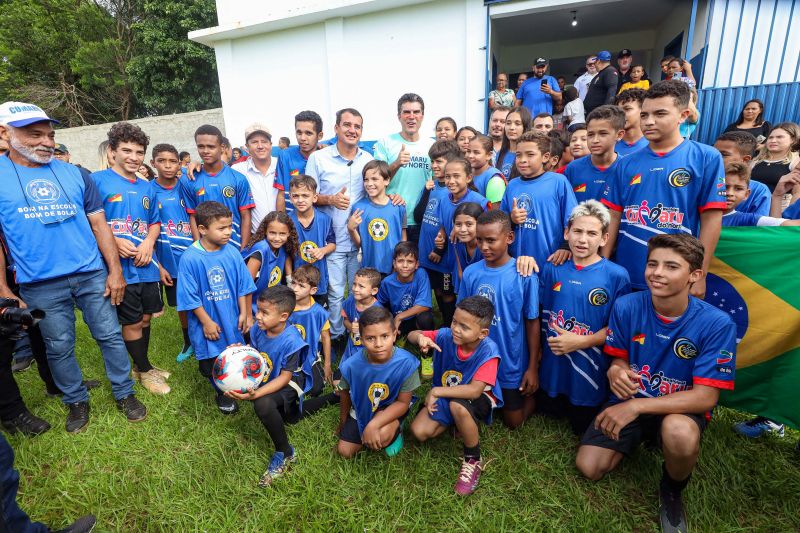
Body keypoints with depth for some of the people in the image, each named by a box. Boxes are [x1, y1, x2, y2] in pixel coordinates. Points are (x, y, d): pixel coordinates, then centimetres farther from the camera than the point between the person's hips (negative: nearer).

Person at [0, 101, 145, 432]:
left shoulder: (74, 174, 5)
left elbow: (98, 224, 6)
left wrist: (115, 271, 0)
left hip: (93, 275, 2)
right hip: (40, 285, -1)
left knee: (110, 336, 7)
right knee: (59, 348, 11)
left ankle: (124, 394, 23)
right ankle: (77, 401, 31)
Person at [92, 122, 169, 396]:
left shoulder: (147, 187, 12)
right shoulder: (97, 180, -5)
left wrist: (149, 242, -5)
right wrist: (115, 241, -21)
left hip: (146, 263, 5)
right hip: (119, 266, -5)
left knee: (145, 316, 15)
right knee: (132, 322, 6)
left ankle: (141, 366, 35)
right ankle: (145, 370, 25)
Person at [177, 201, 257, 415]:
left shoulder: (232, 253, -8)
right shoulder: (190, 258, -19)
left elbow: (242, 286, 0)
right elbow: (191, 297, -14)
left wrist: (244, 314, 0)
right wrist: (206, 322, -10)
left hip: (231, 320, 3)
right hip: (206, 322, -3)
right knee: (210, 361, 14)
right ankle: (221, 392, 39)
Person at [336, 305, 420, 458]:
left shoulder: (406, 363, -33)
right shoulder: (352, 365, -26)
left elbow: (403, 402, -21)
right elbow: (345, 394, -4)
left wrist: (373, 424, -33)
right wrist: (343, 422, 12)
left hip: (392, 407, -3)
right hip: (362, 408, 3)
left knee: (381, 436, -31)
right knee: (344, 452, 3)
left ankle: (396, 430, 5)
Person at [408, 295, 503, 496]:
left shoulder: (488, 351, -31)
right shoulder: (446, 335, -19)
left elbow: (474, 391, -38)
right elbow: (411, 335, -9)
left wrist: (436, 391, -32)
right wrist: (421, 338, -34)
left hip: (479, 399, -4)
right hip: (446, 396, 5)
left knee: (457, 405, -39)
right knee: (419, 431, -13)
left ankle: (474, 460, -12)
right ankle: (458, 422, 15)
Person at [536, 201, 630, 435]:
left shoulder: (617, 275, -13)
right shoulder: (552, 269, -3)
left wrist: (581, 341, -21)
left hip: (591, 374, -3)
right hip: (551, 369, 3)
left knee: (584, 429, 15)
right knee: (547, 412, 22)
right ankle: (563, 407, 50)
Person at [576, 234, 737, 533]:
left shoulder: (716, 324, -21)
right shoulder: (626, 307, -14)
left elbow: (705, 397, -20)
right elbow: (619, 359, 1)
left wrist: (636, 406, -30)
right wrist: (616, 371, -25)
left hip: (681, 408, -2)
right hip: (630, 400, 3)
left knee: (678, 431, -39)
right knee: (588, 468, -5)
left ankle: (672, 490, -1)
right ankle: (638, 438, 27)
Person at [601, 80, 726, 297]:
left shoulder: (706, 158, -3)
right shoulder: (627, 163, 4)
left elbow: (711, 219, -5)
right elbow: (614, 216, 3)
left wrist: (699, 275, -7)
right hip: (626, 275, 3)